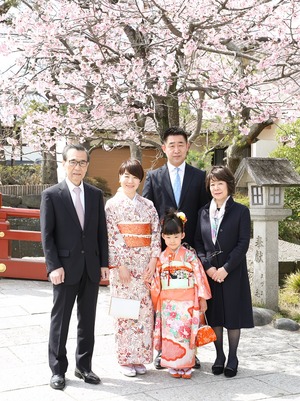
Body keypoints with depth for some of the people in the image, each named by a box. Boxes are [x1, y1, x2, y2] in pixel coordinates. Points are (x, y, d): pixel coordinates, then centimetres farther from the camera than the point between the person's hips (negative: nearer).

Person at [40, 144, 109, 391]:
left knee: (87, 320, 12)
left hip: (91, 268, 4)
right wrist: (53, 266, -13)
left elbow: (101, 232, 9)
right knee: (60, 321, 6)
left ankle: (84, 366, 25)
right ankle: (58, 370, 18)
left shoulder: (96, 194, 8)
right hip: (66, 268, -3)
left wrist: (104, 263, 3)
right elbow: (47, 234, -6)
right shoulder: (51, 195, -4)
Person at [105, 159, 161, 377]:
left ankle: (140, 357, 16)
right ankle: (125, 359, 10)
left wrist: (153, 261, -5)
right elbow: (111, 238, -5)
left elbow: (156, 234, 6)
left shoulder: (148, 205, 10)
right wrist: (119, 266, -12)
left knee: (145, 310, 5)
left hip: (146, 265, 3)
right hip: (122, 264, -3)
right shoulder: (112, 204, 1)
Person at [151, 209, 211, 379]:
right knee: (170, 333, 3)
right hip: (168, 304, 3)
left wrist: (202, 298, -2)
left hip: (187, 302, -3)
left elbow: (200, 276, -1)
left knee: (186, 333, -2)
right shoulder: (161, 258, 7)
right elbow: (157, 282, 13)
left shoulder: (189, 255, -2)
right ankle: (173, 366, 13)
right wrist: (156, 301, 13)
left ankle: (186, 366, 8)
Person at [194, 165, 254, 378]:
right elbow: (198, 242, 6)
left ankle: (232, 359, 16)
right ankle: (219, 356, 22)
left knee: (233, 315, 3)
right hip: (210, 272, 3)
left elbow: (243, 243, -8)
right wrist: (207, 266, -8)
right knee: (214, 316, 8)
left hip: (233, 272, -3)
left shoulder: (241, 211, -3)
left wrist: (225, 268, -14)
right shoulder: (203, 212, 8)